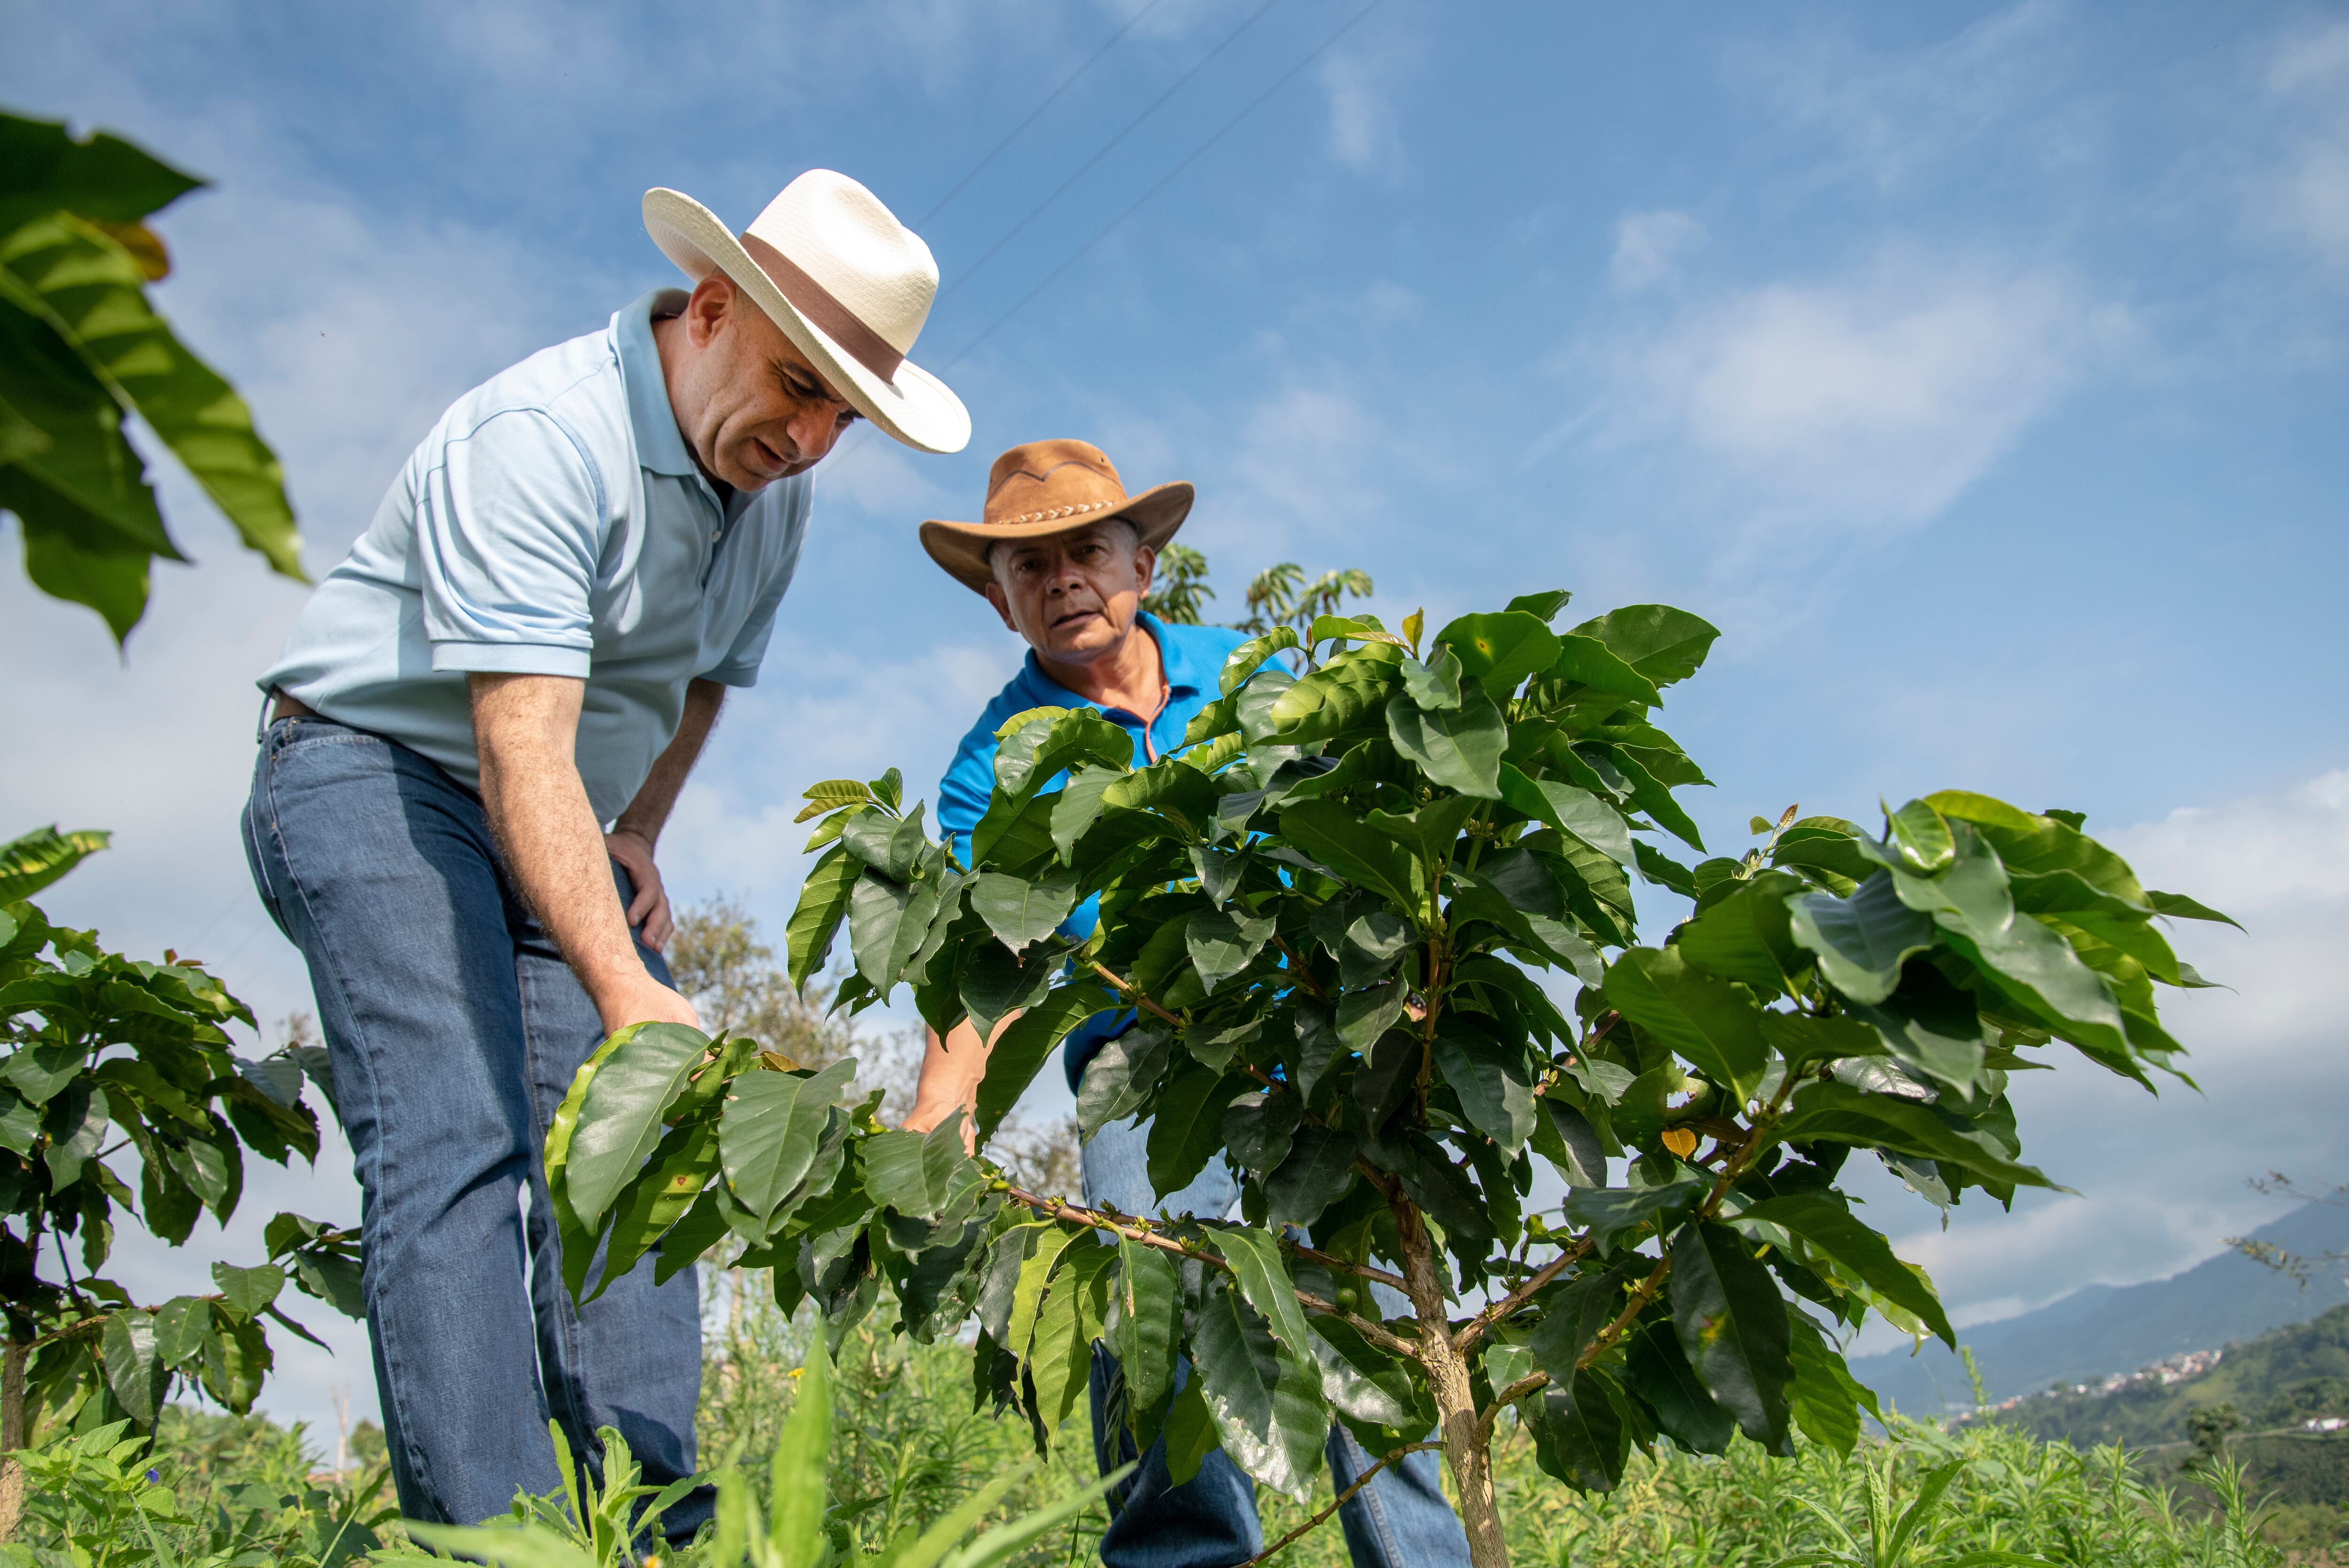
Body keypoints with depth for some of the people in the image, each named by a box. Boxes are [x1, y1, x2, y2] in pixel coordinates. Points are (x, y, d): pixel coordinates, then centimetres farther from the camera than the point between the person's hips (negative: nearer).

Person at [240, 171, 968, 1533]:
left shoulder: (778, 488, 2)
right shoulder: (540, 436, -25)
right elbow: (521, 750, -34)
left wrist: (639, 838, 9)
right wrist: (626, 996, -42)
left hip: (565, 826, 7)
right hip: (375, 772, -6)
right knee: (459, 1142, -21)